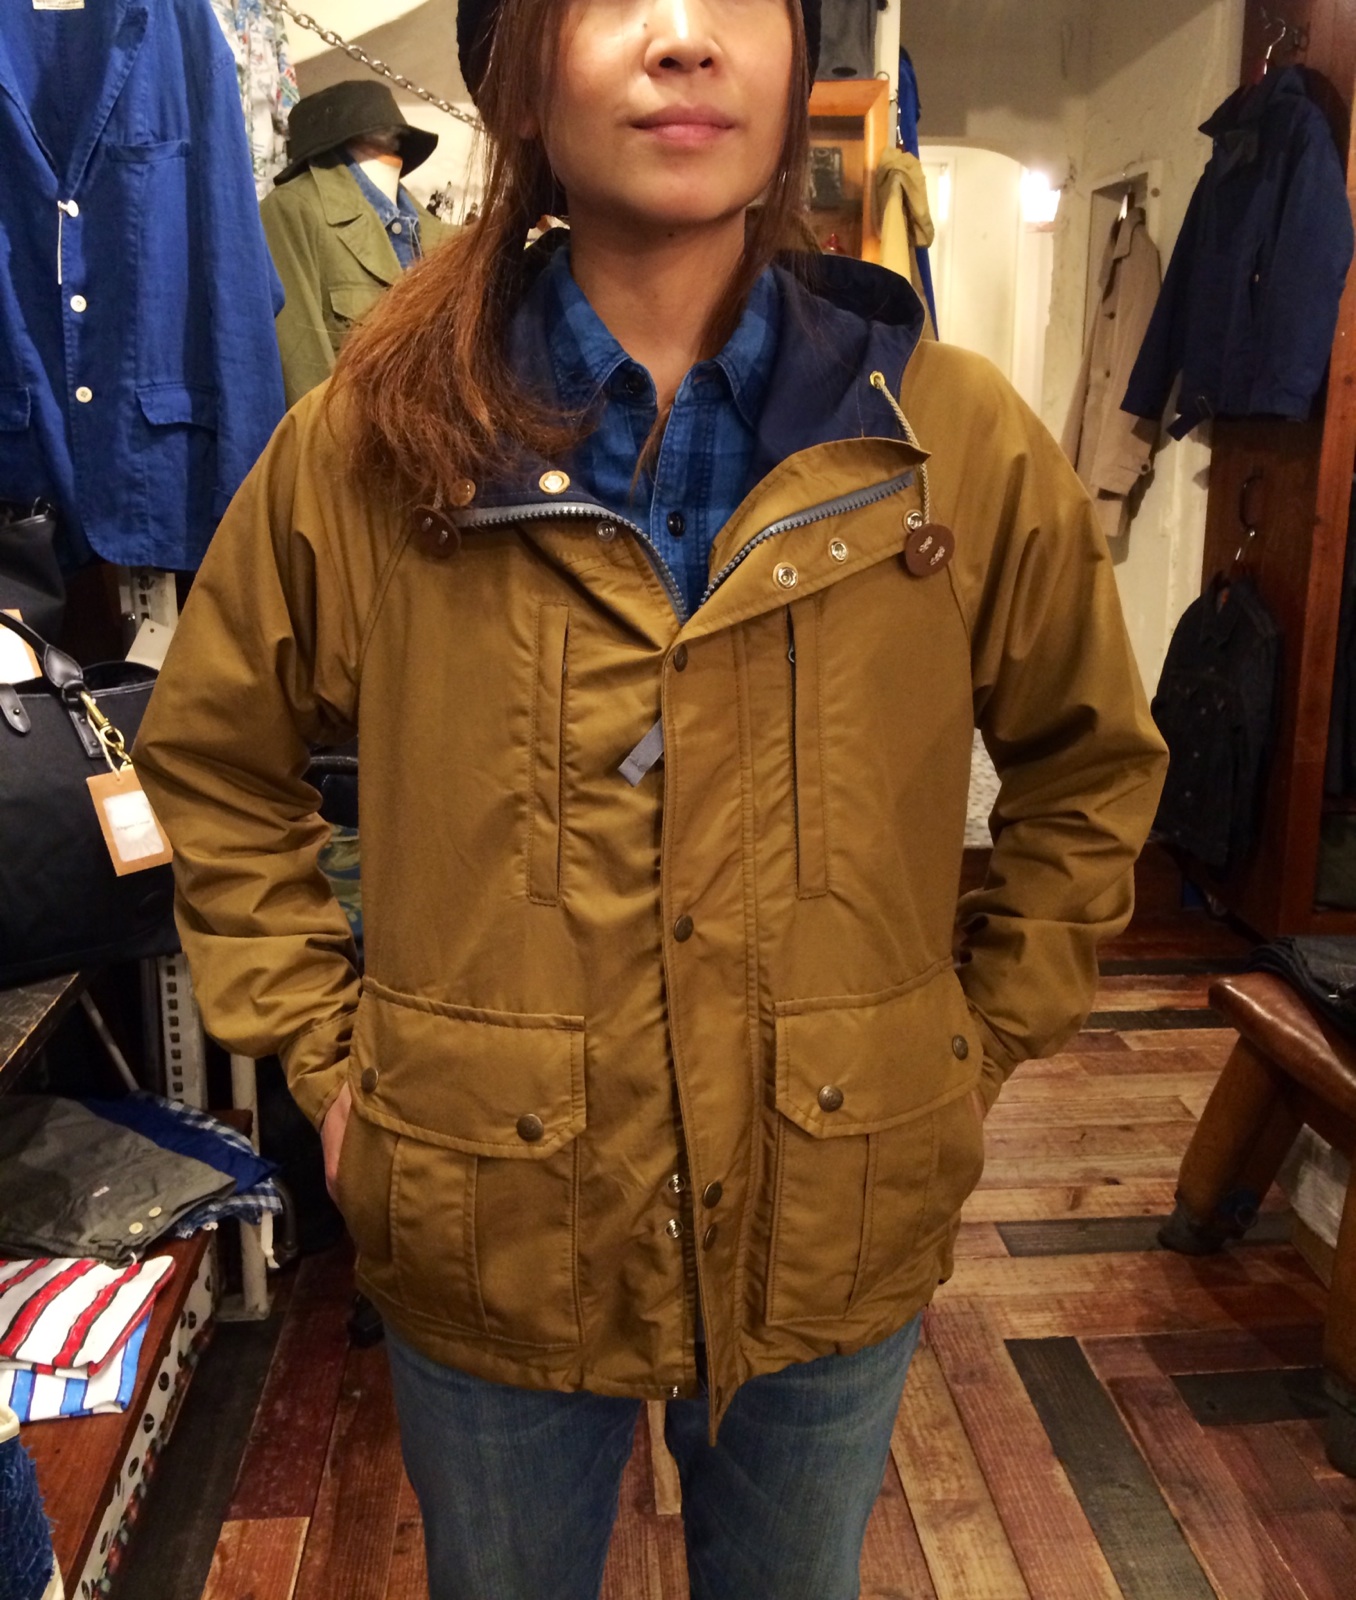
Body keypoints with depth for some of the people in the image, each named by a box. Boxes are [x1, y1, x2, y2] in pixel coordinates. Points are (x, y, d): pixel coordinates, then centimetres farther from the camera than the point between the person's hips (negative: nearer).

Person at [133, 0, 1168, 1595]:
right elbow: (209, 760, 4)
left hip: (839, 1234, 1)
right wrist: (320, 1045, -1)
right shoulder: (369, 443, -9)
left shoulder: (960, 440, -8)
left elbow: (1089, 769, 6)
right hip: (485, 1239, 0)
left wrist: (982, 1036, 1)